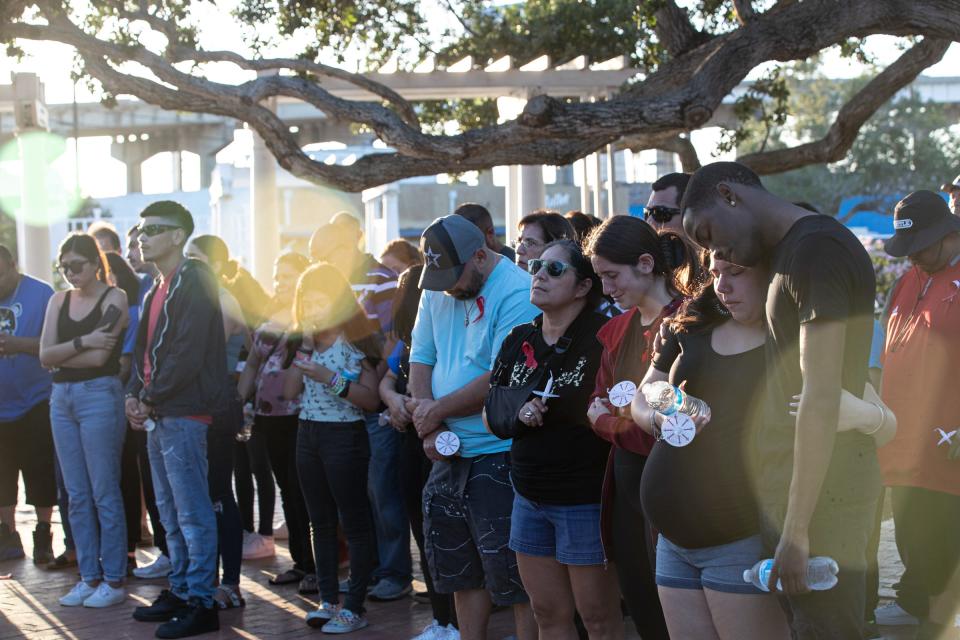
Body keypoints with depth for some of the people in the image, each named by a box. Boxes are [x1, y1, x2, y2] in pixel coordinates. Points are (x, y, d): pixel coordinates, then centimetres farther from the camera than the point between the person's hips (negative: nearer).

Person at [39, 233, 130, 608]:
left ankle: (114, 581, 2)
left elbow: (98, 356, -13)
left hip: (99, 395, -6)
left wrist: (61, 356, -2)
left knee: (104, 493, -3)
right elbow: (45, 356, 2)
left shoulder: (114, 299, -4)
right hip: (62, 398, 6)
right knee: (77, 496, 8)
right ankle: (89, 578, 15)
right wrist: (81, 343, -12)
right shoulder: (58, 302, 13)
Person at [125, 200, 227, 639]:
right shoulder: (159, 290, 18)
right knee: (170, 511, 15)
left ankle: (201, 602, -3)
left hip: (184, 412, -10)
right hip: (159, 414, 10)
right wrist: (135, 394, 5)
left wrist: (151, 398, -13)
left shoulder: (194, 282, -12)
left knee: (192, 512, -6)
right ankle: (180, 591, 23)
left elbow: (188, 353, -19)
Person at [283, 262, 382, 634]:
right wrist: (301, 353, -4)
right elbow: (290, 391, 5)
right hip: (308, 434, 8)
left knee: (354, 523, -2)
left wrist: (330, 377, -22)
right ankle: (328, 600, 18)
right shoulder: (308, 339, 10)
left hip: (343, 436, -8)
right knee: (321, 522, 11)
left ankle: (354, 607, 0)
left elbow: (371, 400, -15)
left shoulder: (355, 341, -10)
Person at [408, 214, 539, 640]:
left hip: (500, 456, -8)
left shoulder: (516, 294, -15)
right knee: (460, 570, 16)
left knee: (512, 573, -5)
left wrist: (437, 410, -11)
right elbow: (421, 357, 11)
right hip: (450, 452, 8)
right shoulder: (437, 289, 9)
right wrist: (429, 426, -5)